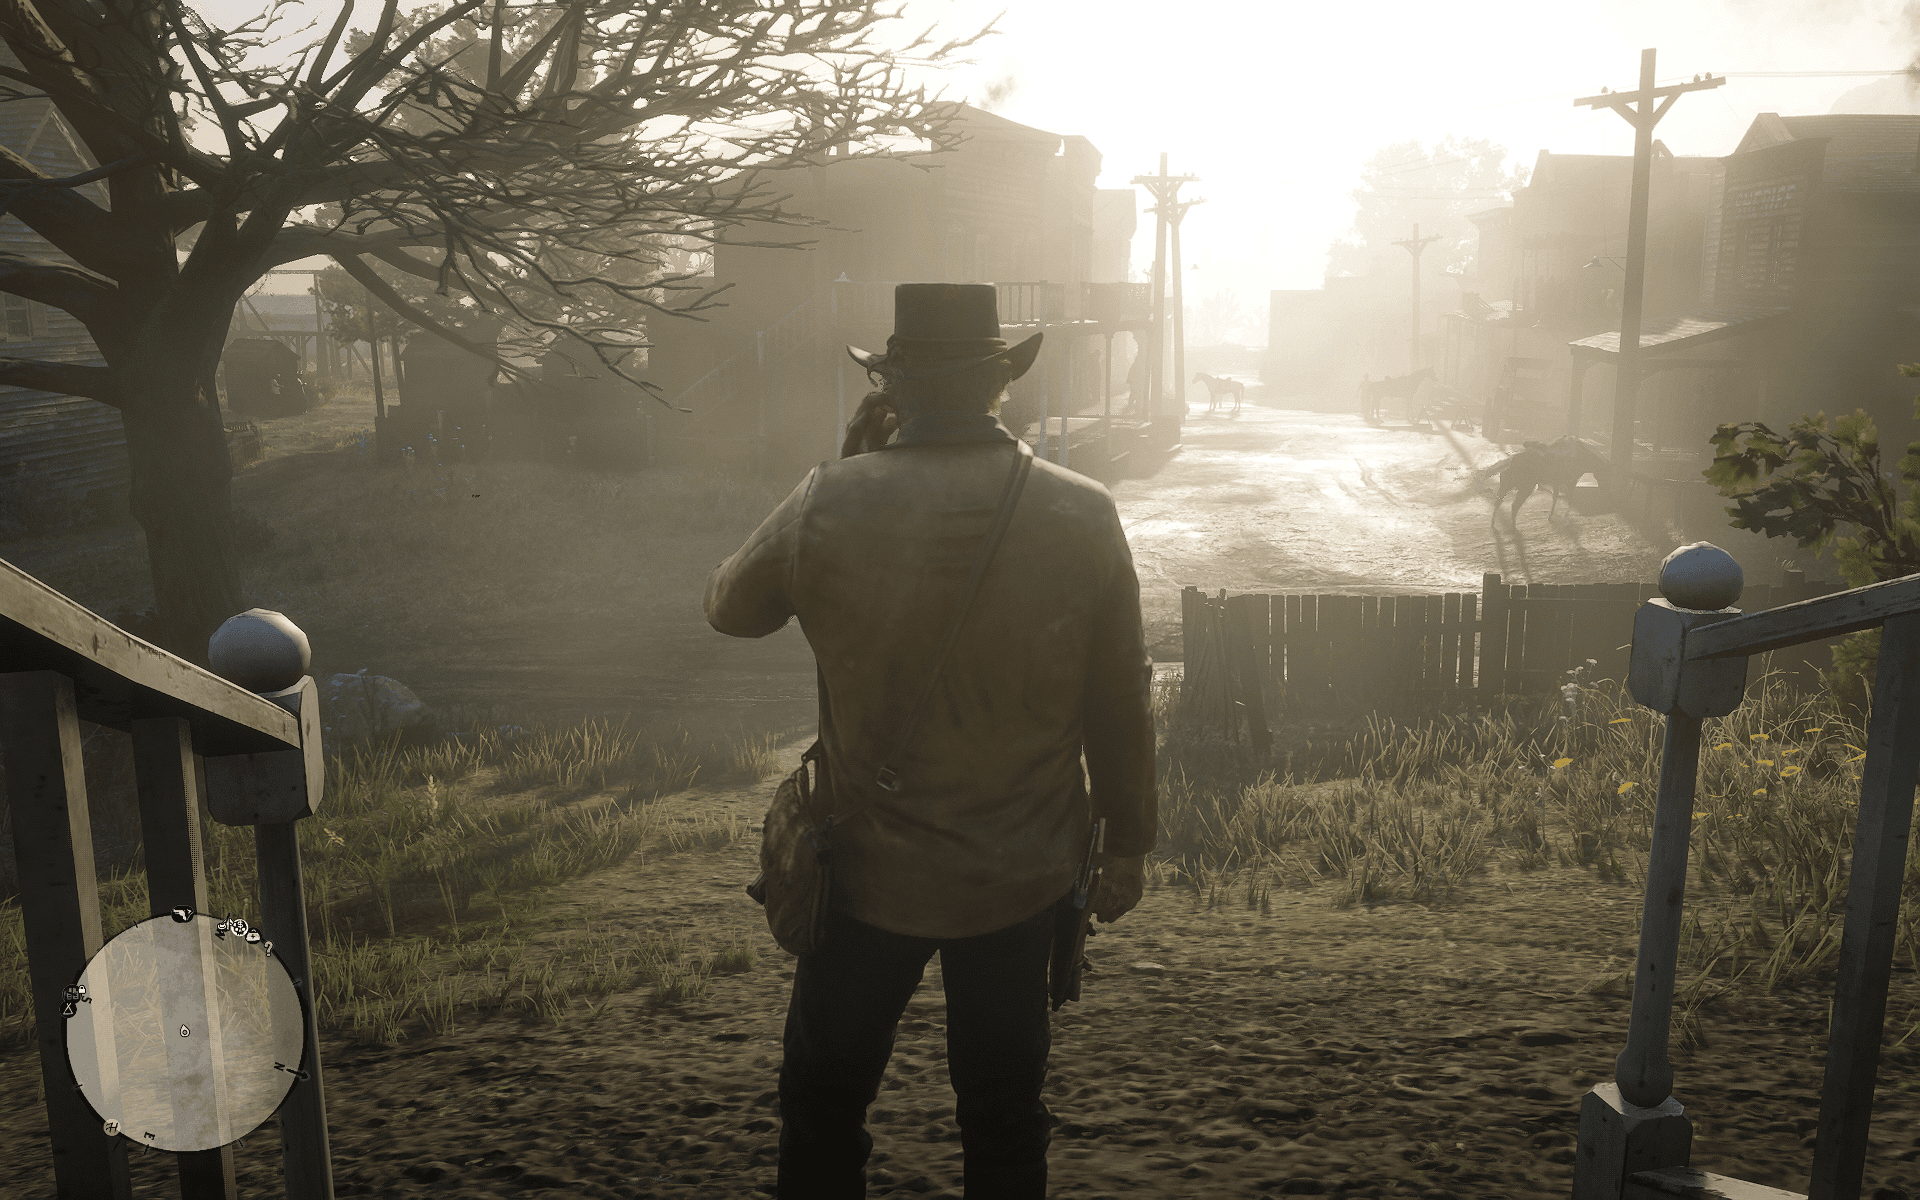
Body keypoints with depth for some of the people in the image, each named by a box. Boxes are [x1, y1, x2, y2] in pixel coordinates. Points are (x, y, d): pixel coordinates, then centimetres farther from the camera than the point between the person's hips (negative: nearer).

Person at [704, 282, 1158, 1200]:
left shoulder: (830, 505, -18)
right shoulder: (1083, 516, -13)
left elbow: (729, 606, 1)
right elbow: (1119, 707, -6)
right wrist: (1127, 843, 9)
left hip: (871, 873, -1)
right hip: (1023, 876, 2)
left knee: (824, 1105, 21)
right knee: (1004, 1120, 21)